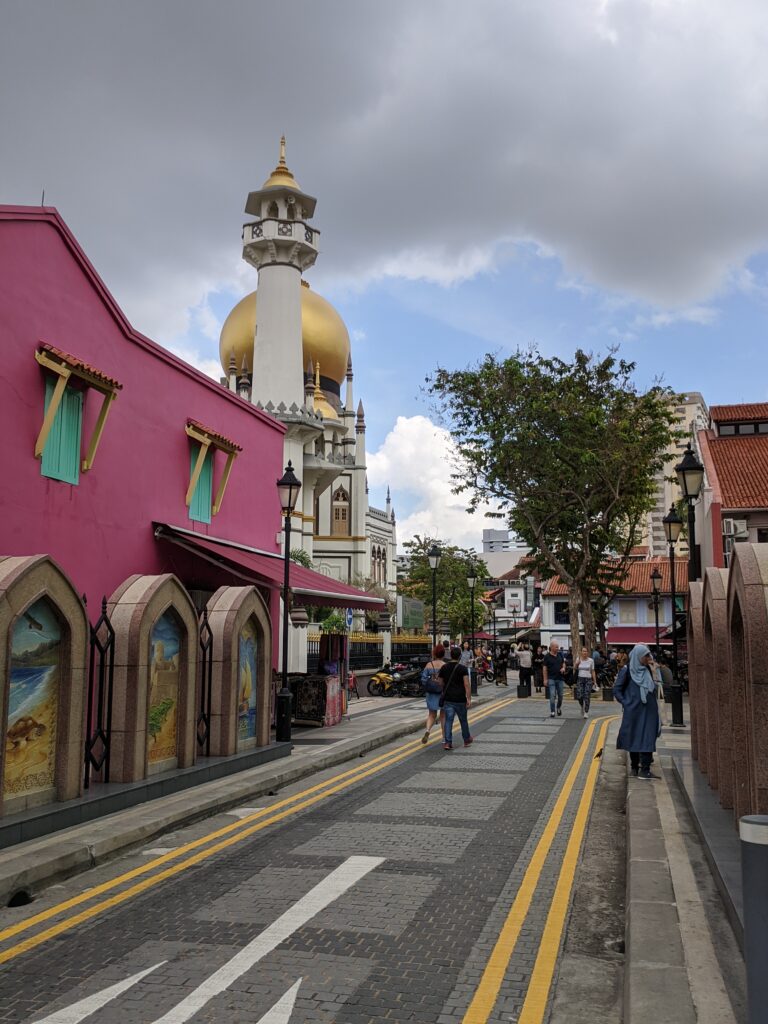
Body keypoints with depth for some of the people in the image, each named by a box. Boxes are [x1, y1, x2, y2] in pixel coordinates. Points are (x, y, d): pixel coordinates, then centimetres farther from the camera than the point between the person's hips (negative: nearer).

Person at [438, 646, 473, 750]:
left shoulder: (444, 668, 3)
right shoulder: (462, 669, -8)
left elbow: (440, 683, 6)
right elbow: (466, 685, -14)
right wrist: (469, 699, -13)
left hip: (448, 699, 2)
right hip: (460, 699, -2)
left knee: (448, 721, 0)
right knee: (463, 720, 15)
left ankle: (447, 742, -10)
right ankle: (466, 739, 31)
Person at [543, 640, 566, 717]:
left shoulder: (560, 655, 6)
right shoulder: (547, 656, -7)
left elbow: (563, 663, 20)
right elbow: (545, 668, -6)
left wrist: (563, 668, -4)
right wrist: (545, 679, -10)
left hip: (560, 678, 4)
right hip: (551, 678, -4)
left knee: (560, 695, 11)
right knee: (552, 695, -8)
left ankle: (559, 708, 35)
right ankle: (552, 712, -3)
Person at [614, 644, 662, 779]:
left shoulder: (648, 670, 8)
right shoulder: (627, 671, -5)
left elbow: (655, 687, 4)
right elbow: (617, 689, -2)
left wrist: (654, 671, -5)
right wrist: (625, 703, -10)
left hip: (648, 711, 3)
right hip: (633, 711, -3)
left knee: (647, 739, -4)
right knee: (633, 738, 7)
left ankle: (644, 769, -3)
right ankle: (635, 767, 19)